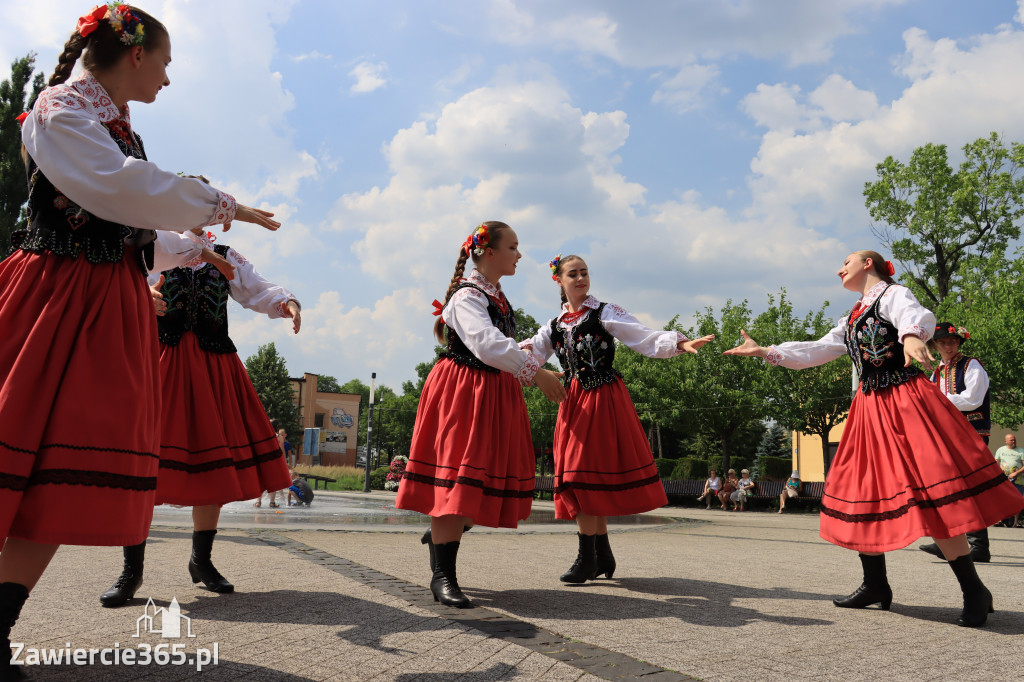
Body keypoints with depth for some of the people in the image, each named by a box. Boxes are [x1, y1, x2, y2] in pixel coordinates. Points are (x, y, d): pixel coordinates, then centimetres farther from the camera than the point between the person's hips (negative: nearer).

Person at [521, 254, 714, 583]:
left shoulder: (604, 313, 0)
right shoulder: (555, 326, 14)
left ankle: (587, 558, -1)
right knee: (578, 476, 5)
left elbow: (645, 338, -10)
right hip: (573, 401, 5)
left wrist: (679, 343, -25)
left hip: (604, 399, -5)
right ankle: (603, 556, 17)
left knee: (586, 474, -10)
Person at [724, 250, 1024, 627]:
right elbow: (814, 351, 22)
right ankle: (875, 585, 18)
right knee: (861, 494, 6)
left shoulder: (893, 294, -2)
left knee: (933, 495, -13)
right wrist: (764, 351, 15)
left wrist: (911, 335, -48)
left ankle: (974, 592, -2)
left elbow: (914, 315, -24)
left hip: (906, 400, -8)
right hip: (871, 408, 8)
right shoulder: (851, 320, 21)